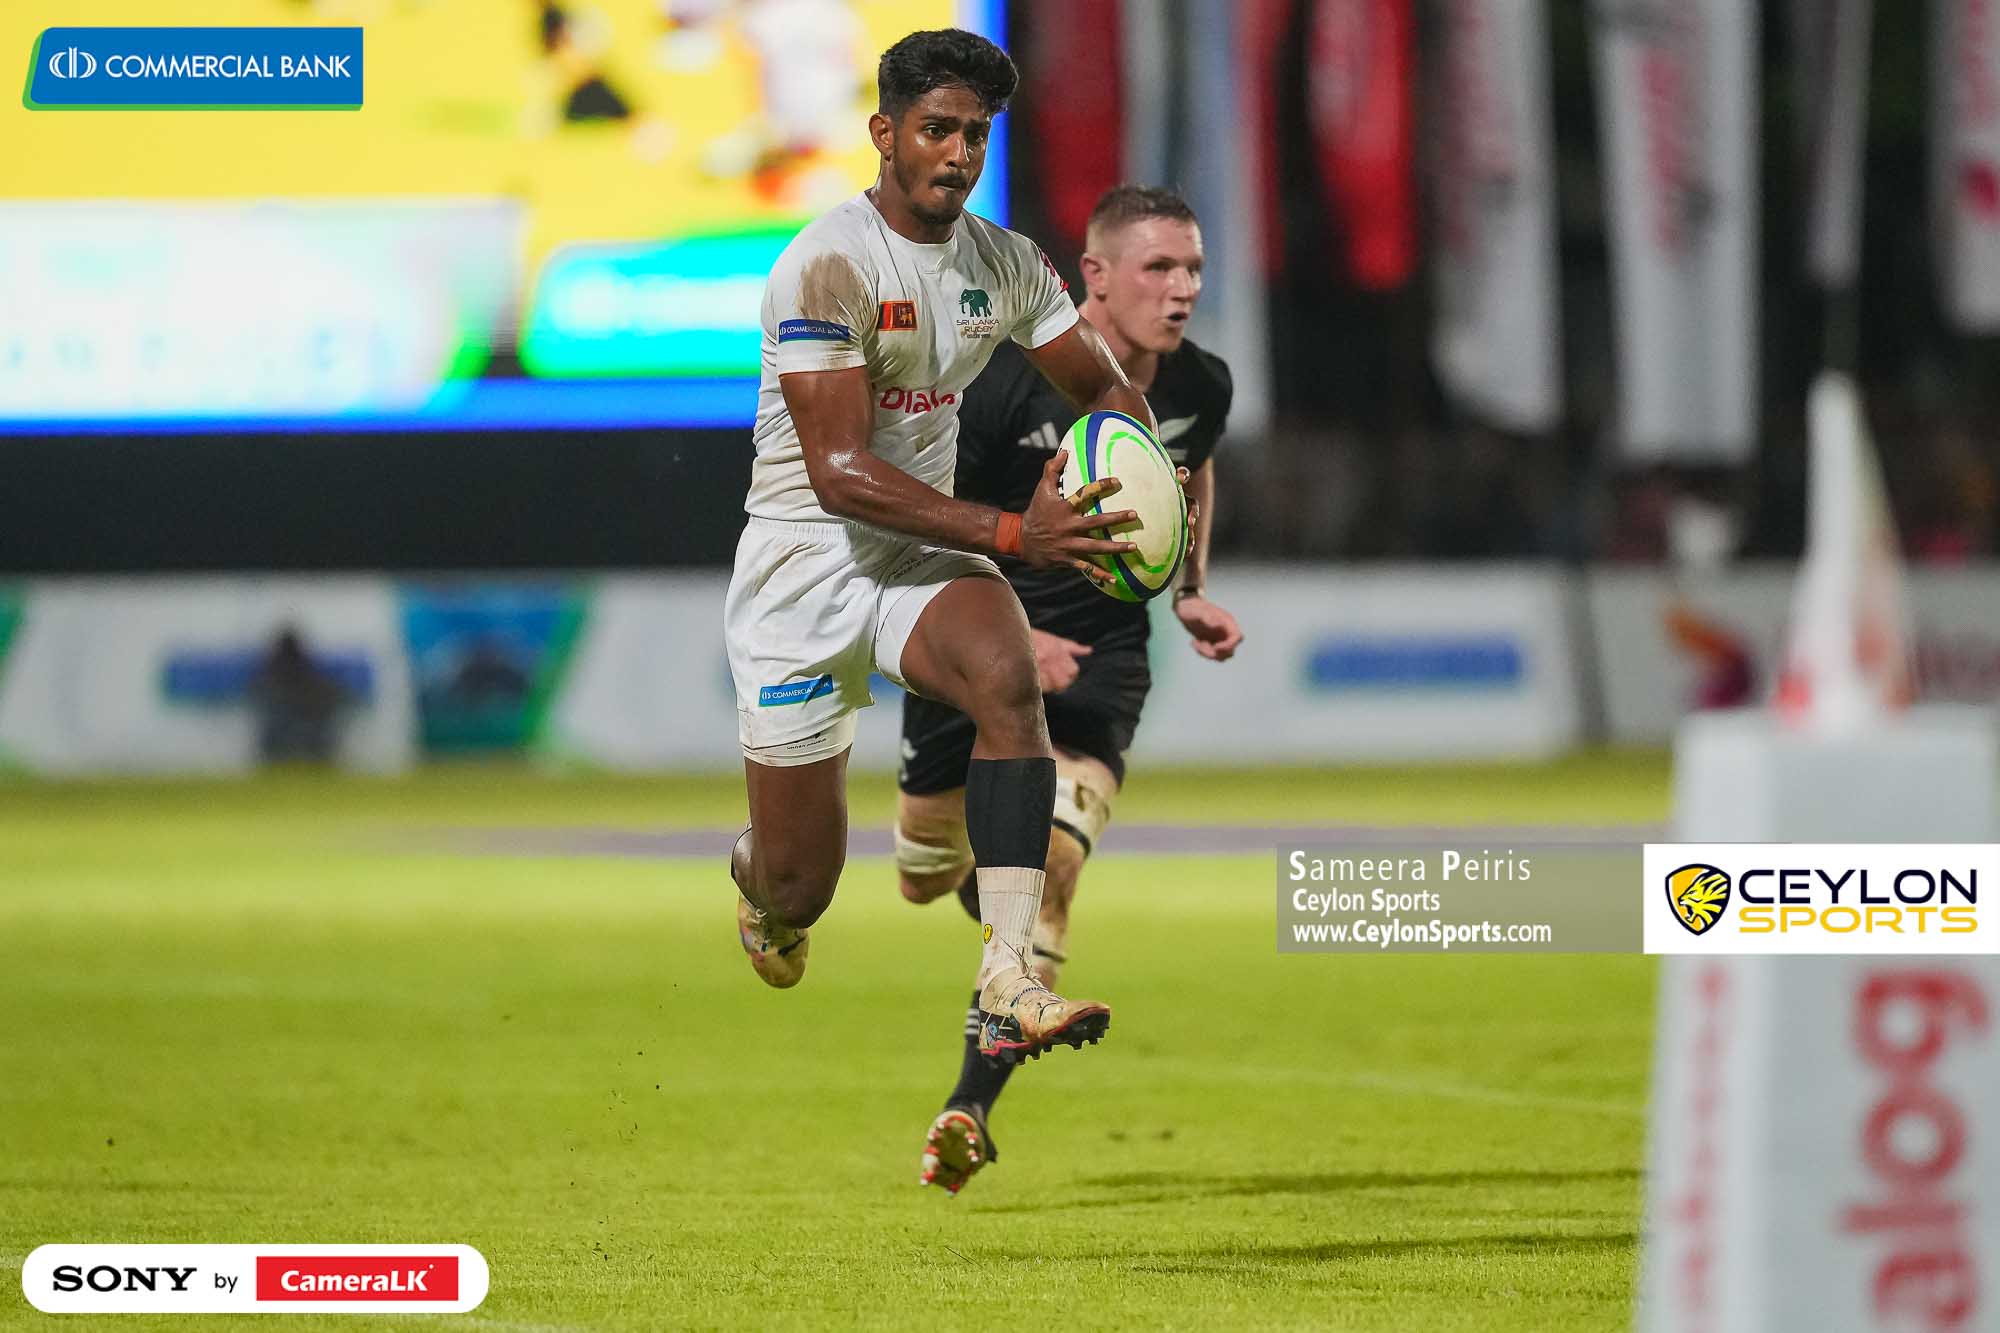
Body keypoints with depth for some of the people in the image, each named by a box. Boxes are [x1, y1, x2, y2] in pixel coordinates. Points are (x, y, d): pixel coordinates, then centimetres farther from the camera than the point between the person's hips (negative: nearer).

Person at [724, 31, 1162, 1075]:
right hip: (804, 559, -5)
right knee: (801, 888, -2)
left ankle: (1010, 989, -37)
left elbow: (1105, 386, 16)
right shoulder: (829, 264, -19)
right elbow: (842, 474, -25)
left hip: (922, 554, 5)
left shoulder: (1007, 266, 2)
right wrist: (1013, 536, -32)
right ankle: (757, 874, 41)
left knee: (1008, 676, -32)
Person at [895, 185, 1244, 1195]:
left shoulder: (1199, 388, -6)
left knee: (1049, 865, -19)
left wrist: (1190, 590, 6)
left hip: (1099, 662, 1)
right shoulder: (1004, 374, -21)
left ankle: (970, 1111, -13)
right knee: (927, 878, 9)